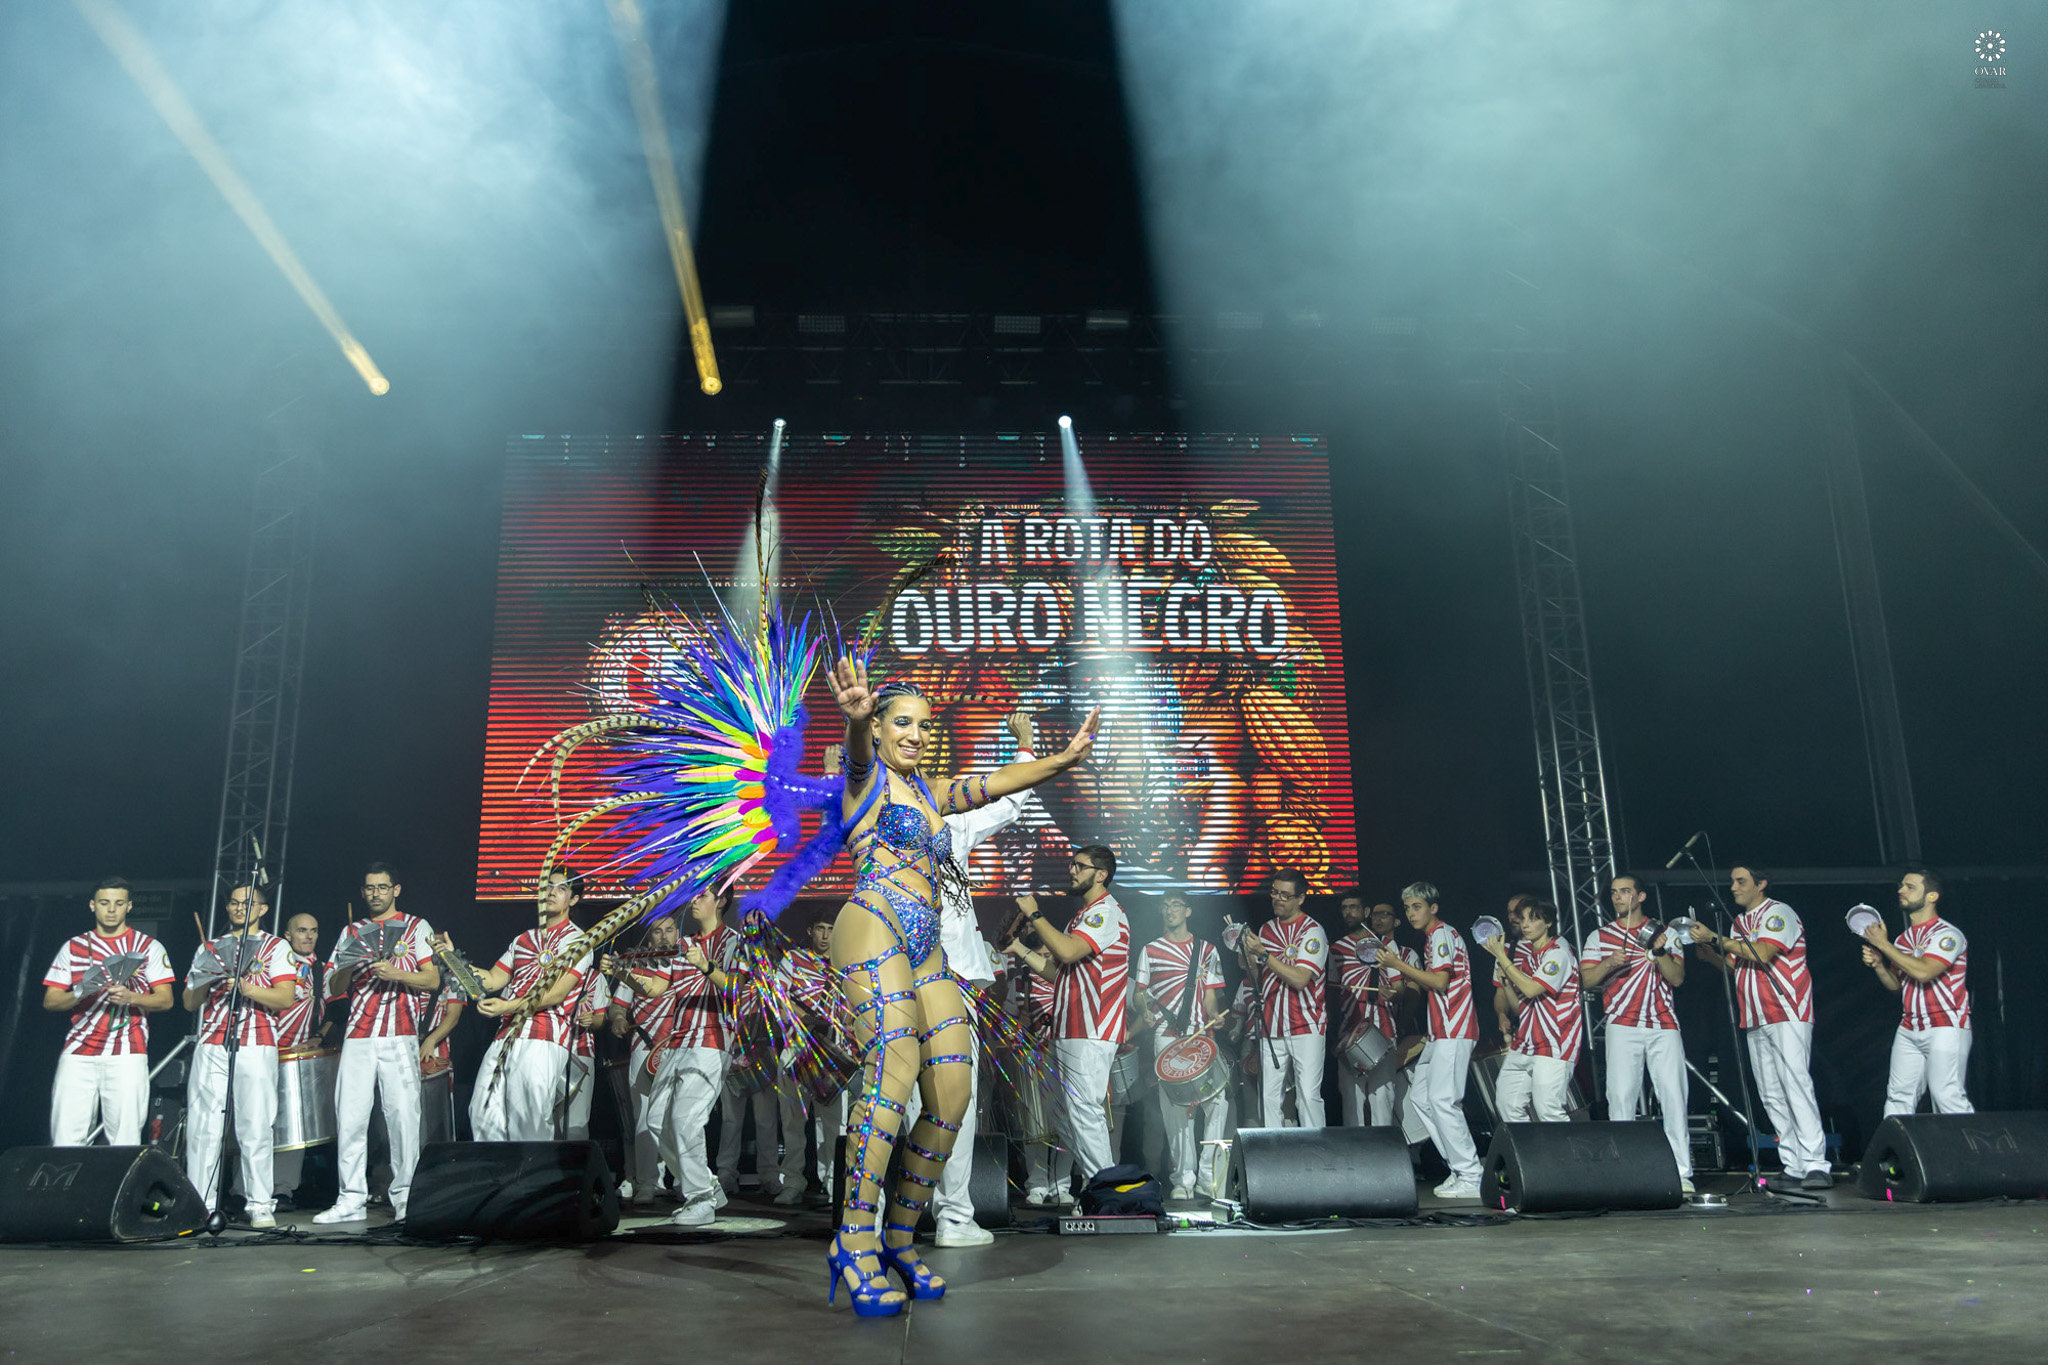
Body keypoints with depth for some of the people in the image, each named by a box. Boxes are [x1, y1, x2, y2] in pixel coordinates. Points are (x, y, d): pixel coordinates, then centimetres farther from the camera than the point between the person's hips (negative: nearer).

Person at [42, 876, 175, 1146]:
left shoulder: (149, 947, 10)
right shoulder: (73, 947, 15)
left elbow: (165, 1000, 4)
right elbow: (49, 1001, 12)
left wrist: (131, 997, -15)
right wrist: (79, 993, -9)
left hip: (127, 1053, -2)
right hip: (78, 1052, 2)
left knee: (125, 1137, -8)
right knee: (66, 1137, -5)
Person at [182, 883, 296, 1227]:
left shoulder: (275, 947, 9)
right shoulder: (209, 948, 19)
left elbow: (284, 998, -3)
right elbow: (190, 1003, 15)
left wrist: (244, 987, -15)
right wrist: (208, 980, -4)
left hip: (256, 1047, -3)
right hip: (211, 1045, 3)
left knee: (257, 1128, -6)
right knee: (203, 1126, -2)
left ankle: (261, 1207, -1)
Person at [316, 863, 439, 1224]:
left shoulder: (416, 927, 9)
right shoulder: (351, 932, 19)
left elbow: (432, 980, 1)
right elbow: (334, 988, 14)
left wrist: (395, 973, -14)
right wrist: (350, 963, -5)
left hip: (399, 1035, -3)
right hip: (357, 1035, 3)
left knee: (403, 1113, -7)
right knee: (350, 1116, -1)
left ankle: (405, 1197, 1)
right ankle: (352, 1199, 7)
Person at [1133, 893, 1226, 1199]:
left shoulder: (1206, 950, 14)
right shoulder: (1151, 950, 11)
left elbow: (1210, 993, 11)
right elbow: (1139, 991, 11)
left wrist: (1213, 1016, -8)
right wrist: (1144, 1011, -9)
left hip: (1201, 1035, 1)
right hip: (1167, 1036, -1)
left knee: (1218, 1099, -11)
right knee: (1175, 1107, -3)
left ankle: (1209, 1174, -1)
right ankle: (1184, 1177, 4)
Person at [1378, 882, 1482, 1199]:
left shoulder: (1442, 933, -9)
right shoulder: (1432, 937, 21)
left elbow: (1440, 982, -19)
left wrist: (1399, 964, -15)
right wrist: (1400, 967, 15)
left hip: (1453, 1032, -11)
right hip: (1441, 1032, 11)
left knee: (1442, 1101, -14)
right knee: (1419, 1097, 10)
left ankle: (1471, 1179, -10)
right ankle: (1460, 1169, 11)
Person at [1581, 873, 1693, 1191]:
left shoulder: (1663, 933, 13)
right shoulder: (1599, 936, 12)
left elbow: (1677, 979, 4)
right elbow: (1587, 979, 4)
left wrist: (1659, 951, -11)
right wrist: (1609, 963, -15)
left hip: (1664, 1025, 0)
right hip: (1623, 1026, 0)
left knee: (1674, 1096, -6)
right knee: (1621, 1097, -5)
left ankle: (1681, 1173, -2)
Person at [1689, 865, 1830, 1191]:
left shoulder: (1777, 913, -5)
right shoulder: (1740, 922, 20)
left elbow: (1762, 953, -20)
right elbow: (1735, 967, 19)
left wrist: (1715, 939, -17)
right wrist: (1710, 955, 2)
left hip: (1787, 1014, -8)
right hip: (1756, 1021, 8)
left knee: (1796, 1085, -15)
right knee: (1771, 1095, 4)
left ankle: (1815, 1165, -16)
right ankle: (1793, 1167, 7)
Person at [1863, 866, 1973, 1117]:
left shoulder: (1946, 934, -9)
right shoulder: (1904, 938, 14)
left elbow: (1923, 971, -25)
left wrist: (1883, 944, -17)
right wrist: (1878, 965, 0)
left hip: (1945, 1028, -7)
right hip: (1909, 1030, 7)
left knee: (1947, 1096, -12)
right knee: (1898, 1096, 4)